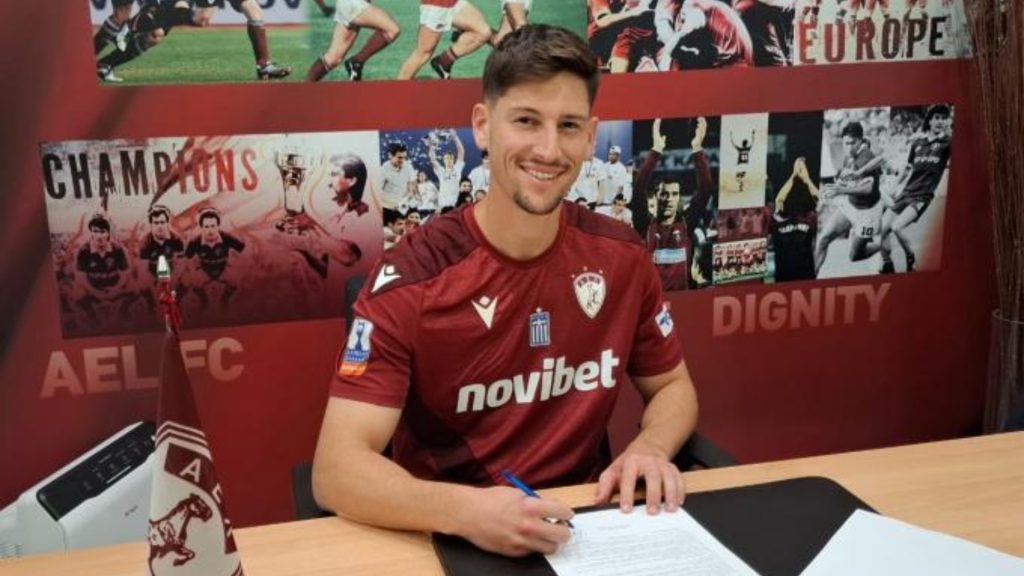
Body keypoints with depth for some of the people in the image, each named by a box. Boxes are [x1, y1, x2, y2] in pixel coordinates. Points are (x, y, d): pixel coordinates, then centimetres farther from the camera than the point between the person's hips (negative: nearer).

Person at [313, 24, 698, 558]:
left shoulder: (621, 256, -2)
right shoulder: (408, 279, -14)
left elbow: (672, 385, 12)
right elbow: (336, 468, -19)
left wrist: (649, 447, -9)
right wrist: (464, 509, -36)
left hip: (586, 526, 3)